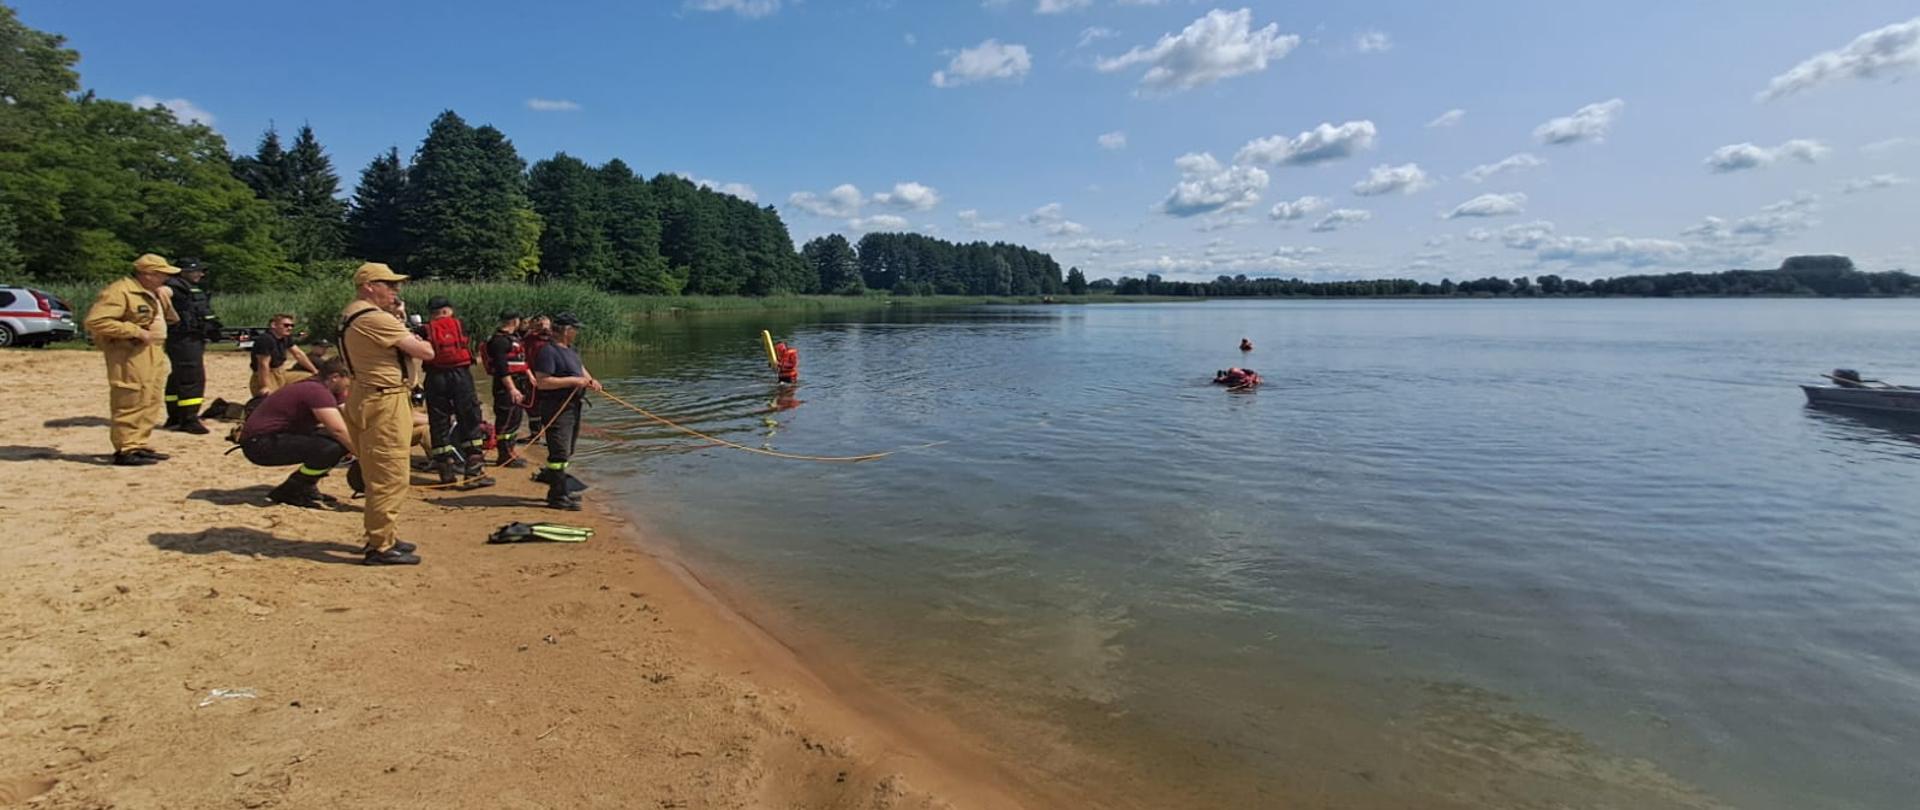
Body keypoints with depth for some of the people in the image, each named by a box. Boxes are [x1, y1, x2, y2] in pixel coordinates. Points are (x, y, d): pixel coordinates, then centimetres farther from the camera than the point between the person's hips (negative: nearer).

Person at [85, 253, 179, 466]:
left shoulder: (156, 294, 16)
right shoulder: (119, 291, -13)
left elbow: (168, 317, 34)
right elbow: (95, 321, -20)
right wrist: (136, 331, -20)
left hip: (154, 353, 10)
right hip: (131, 355, -10)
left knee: (150, 402, 13)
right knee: (130, 403, -8)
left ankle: (138, 445, 21)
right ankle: (126, 450, -3)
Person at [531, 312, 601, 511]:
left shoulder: (570, 351, 16)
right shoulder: (548, 352, -15)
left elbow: (581, 368, 25)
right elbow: (542, 382, -22)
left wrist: (590, 381, 2)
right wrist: (573, 381, -23)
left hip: (573, 407, 10)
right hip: (557, 409, -10)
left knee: (567, 452, 18)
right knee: (560, 453, -8)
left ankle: (560, 491, 31)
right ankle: (558, 497, -2)